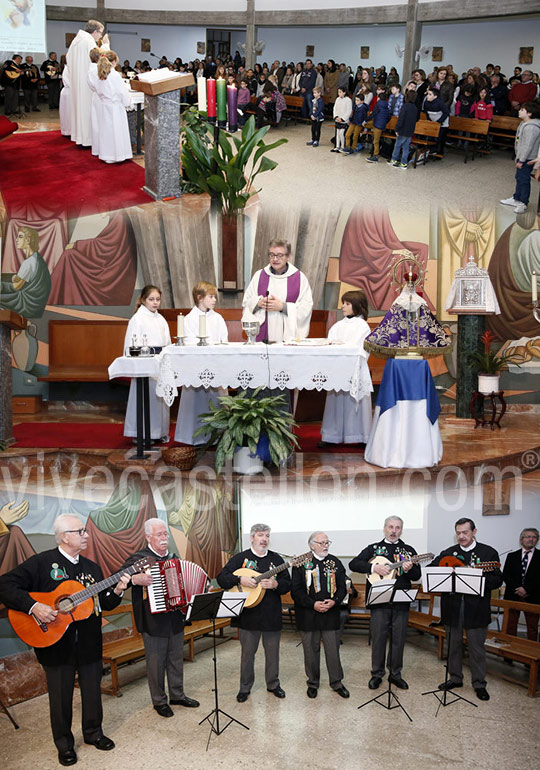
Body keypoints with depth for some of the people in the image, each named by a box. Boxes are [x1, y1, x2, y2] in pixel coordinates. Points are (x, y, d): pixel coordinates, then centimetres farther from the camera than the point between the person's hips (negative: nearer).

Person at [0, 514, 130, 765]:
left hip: (89, 643, 5)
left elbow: (105, 603, 11)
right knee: (61, 696, 9)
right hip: (56, 645, -4)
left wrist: (117, 591, -9)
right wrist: (33, 606, -26)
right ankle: (64, 744, 28)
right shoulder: (41, 563, -10)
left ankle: (93, 732, 37)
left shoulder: (92, 568, 8)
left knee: (92, 691, 15)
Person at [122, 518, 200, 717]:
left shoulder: (174, 558, 11)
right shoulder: (139, 559, -12)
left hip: (176, 620, 6)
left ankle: (177, 695, 32)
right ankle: (159, 701, 20)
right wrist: (134, 579, -35)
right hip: (154, 622, -6)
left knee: (176, 659, 17)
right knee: (156, 662, 5)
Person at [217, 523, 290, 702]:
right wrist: (240, 580, -22)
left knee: (272, 652, 12)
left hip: (272, 615, 2)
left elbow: (287, 585, 3)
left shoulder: (276, 559, 6)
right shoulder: (240, 558, 0)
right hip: (248, 615, -2)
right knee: (247, 652, 8)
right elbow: (221, 578, -7)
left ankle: (273, 684, 30)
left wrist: (275, 584, -17)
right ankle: (245, 687, 23)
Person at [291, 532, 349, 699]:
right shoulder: (301, 563, -3)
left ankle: (337, 682, 22)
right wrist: (313, 604, -16)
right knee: (311, 650, 8)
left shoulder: (335, 562, 7)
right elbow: (296, 590, -7)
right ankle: (313, 683, 25)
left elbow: (342, 587, 7)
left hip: (331, 614, 2)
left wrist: (334, 601, -11)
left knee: (333, 649, 6)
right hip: (308, 616, -2)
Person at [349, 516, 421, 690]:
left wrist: (409, 569, -16)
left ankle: (395, 674, 21)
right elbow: (353, 564, -3)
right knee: (378, 638, 3)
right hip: (379, 601, -1)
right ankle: (377, 674, 17)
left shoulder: (409, 550, 11)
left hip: (401, 602, 2)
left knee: (399, 639, 7)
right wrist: (374, 567, -15)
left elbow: (417, 575, 5)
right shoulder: (373, 548, 7)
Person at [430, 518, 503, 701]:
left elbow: (497, 581, -5)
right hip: (452, 607, 3)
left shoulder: (488, 552, -1)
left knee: (477, 647, 5)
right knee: (453, 645, 14)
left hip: (476, 609, -3)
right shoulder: (447, 553, 7)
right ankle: (455, 678, 29)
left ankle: (479, 684, 19)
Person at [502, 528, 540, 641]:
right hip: (513, 596, 2)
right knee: (510, 627, 5)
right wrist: (517, 589, -11)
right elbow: (505, 575, 3)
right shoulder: (512, 556, 10)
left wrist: (527, 589, -15)